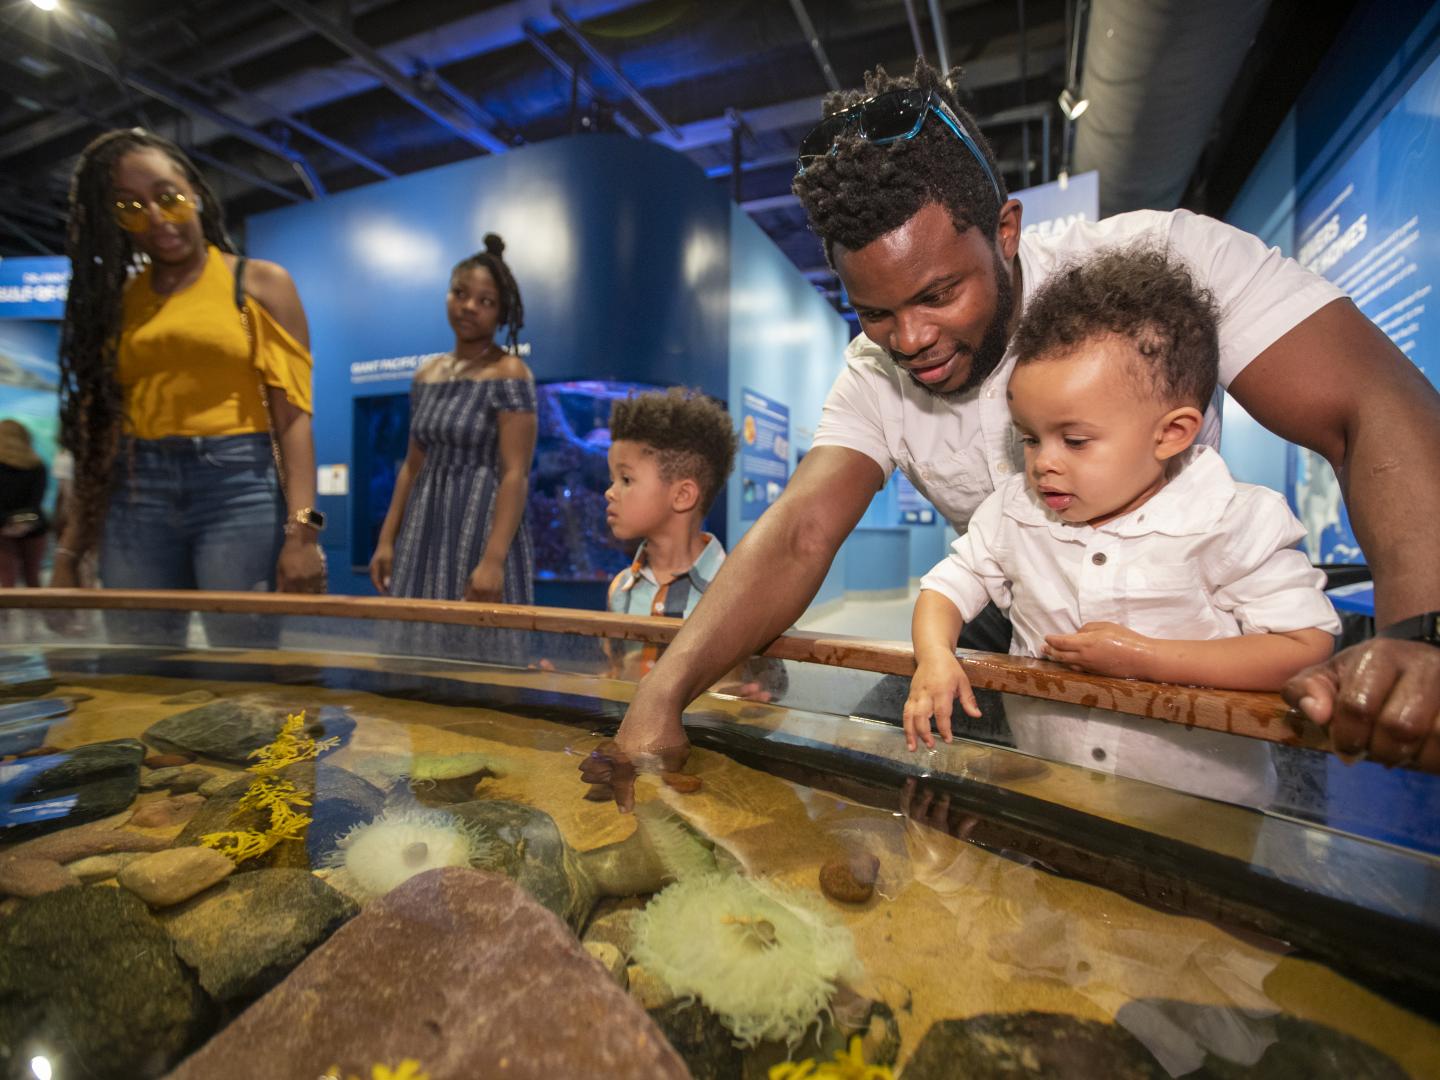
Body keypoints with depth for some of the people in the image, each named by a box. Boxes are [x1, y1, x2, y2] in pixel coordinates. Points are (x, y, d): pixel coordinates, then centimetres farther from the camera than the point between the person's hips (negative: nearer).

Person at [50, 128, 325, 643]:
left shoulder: (260, 283, 5)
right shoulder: (115, 299, 16)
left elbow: (292, 416, -4)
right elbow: (100, 433, 15)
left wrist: (301, 528, -16)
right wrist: (68, 552, 10)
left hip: (238, 488, -4)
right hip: (134, 499, 4)